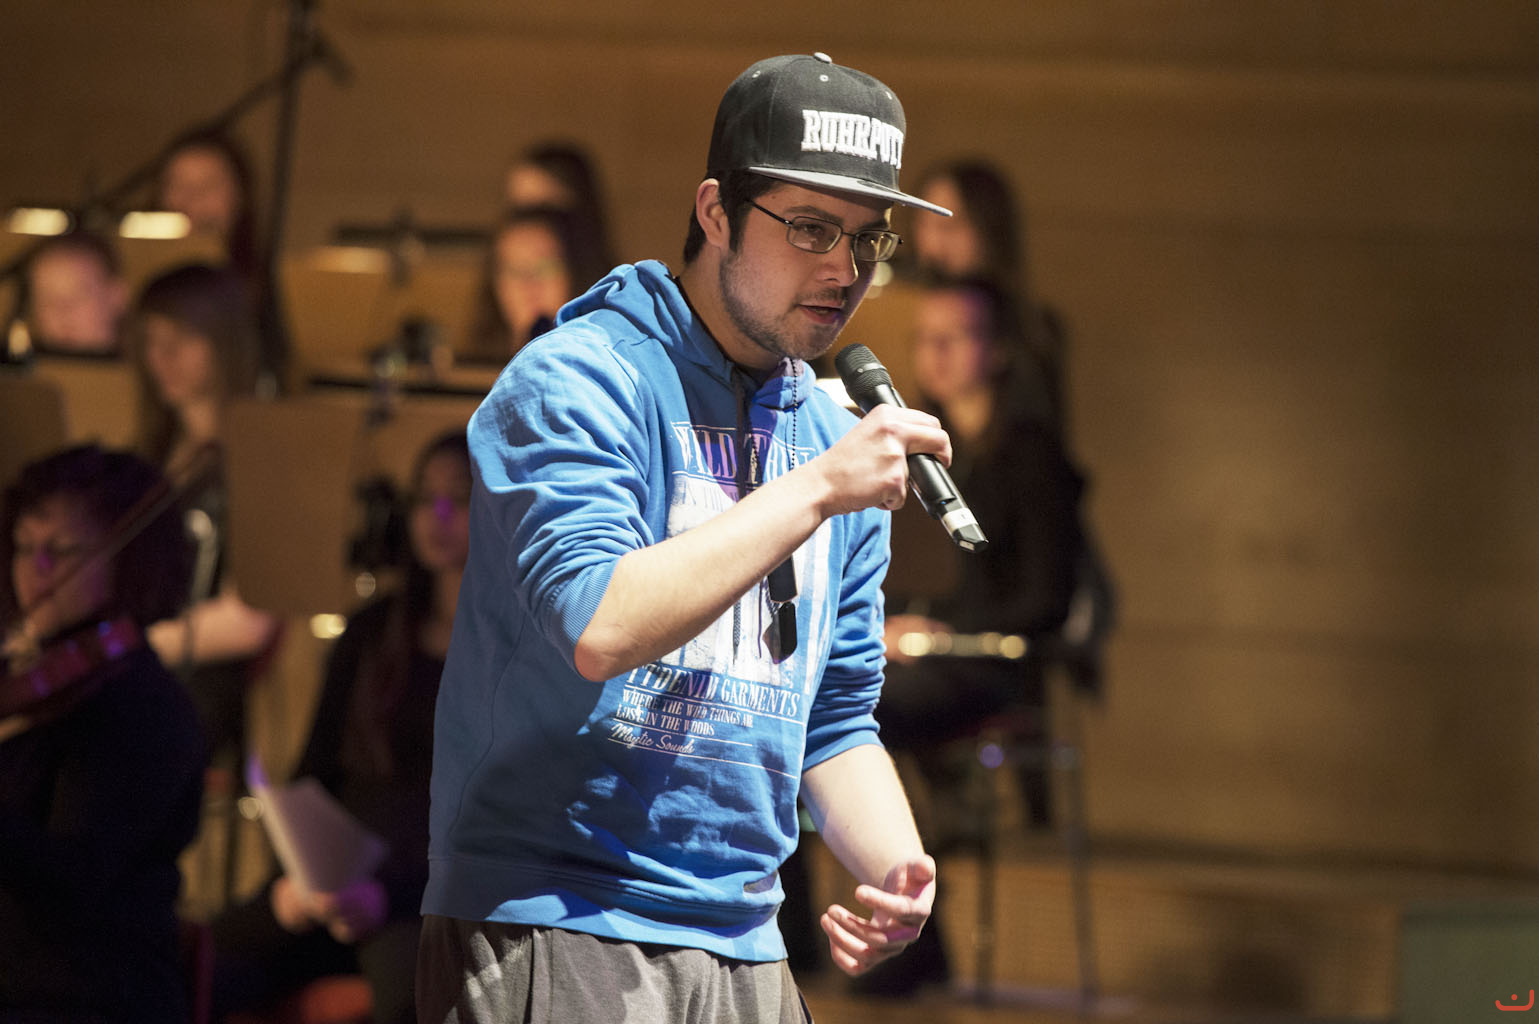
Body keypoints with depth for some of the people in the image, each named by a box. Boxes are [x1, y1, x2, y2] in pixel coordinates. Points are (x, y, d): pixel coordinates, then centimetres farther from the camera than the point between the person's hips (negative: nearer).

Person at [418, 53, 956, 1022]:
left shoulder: (836, 439, 14)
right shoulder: (577, 379, -8)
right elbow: (599, 629, -23)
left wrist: (897, 870, 0)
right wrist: (815, 492, -19)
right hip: (549, 934, -7)